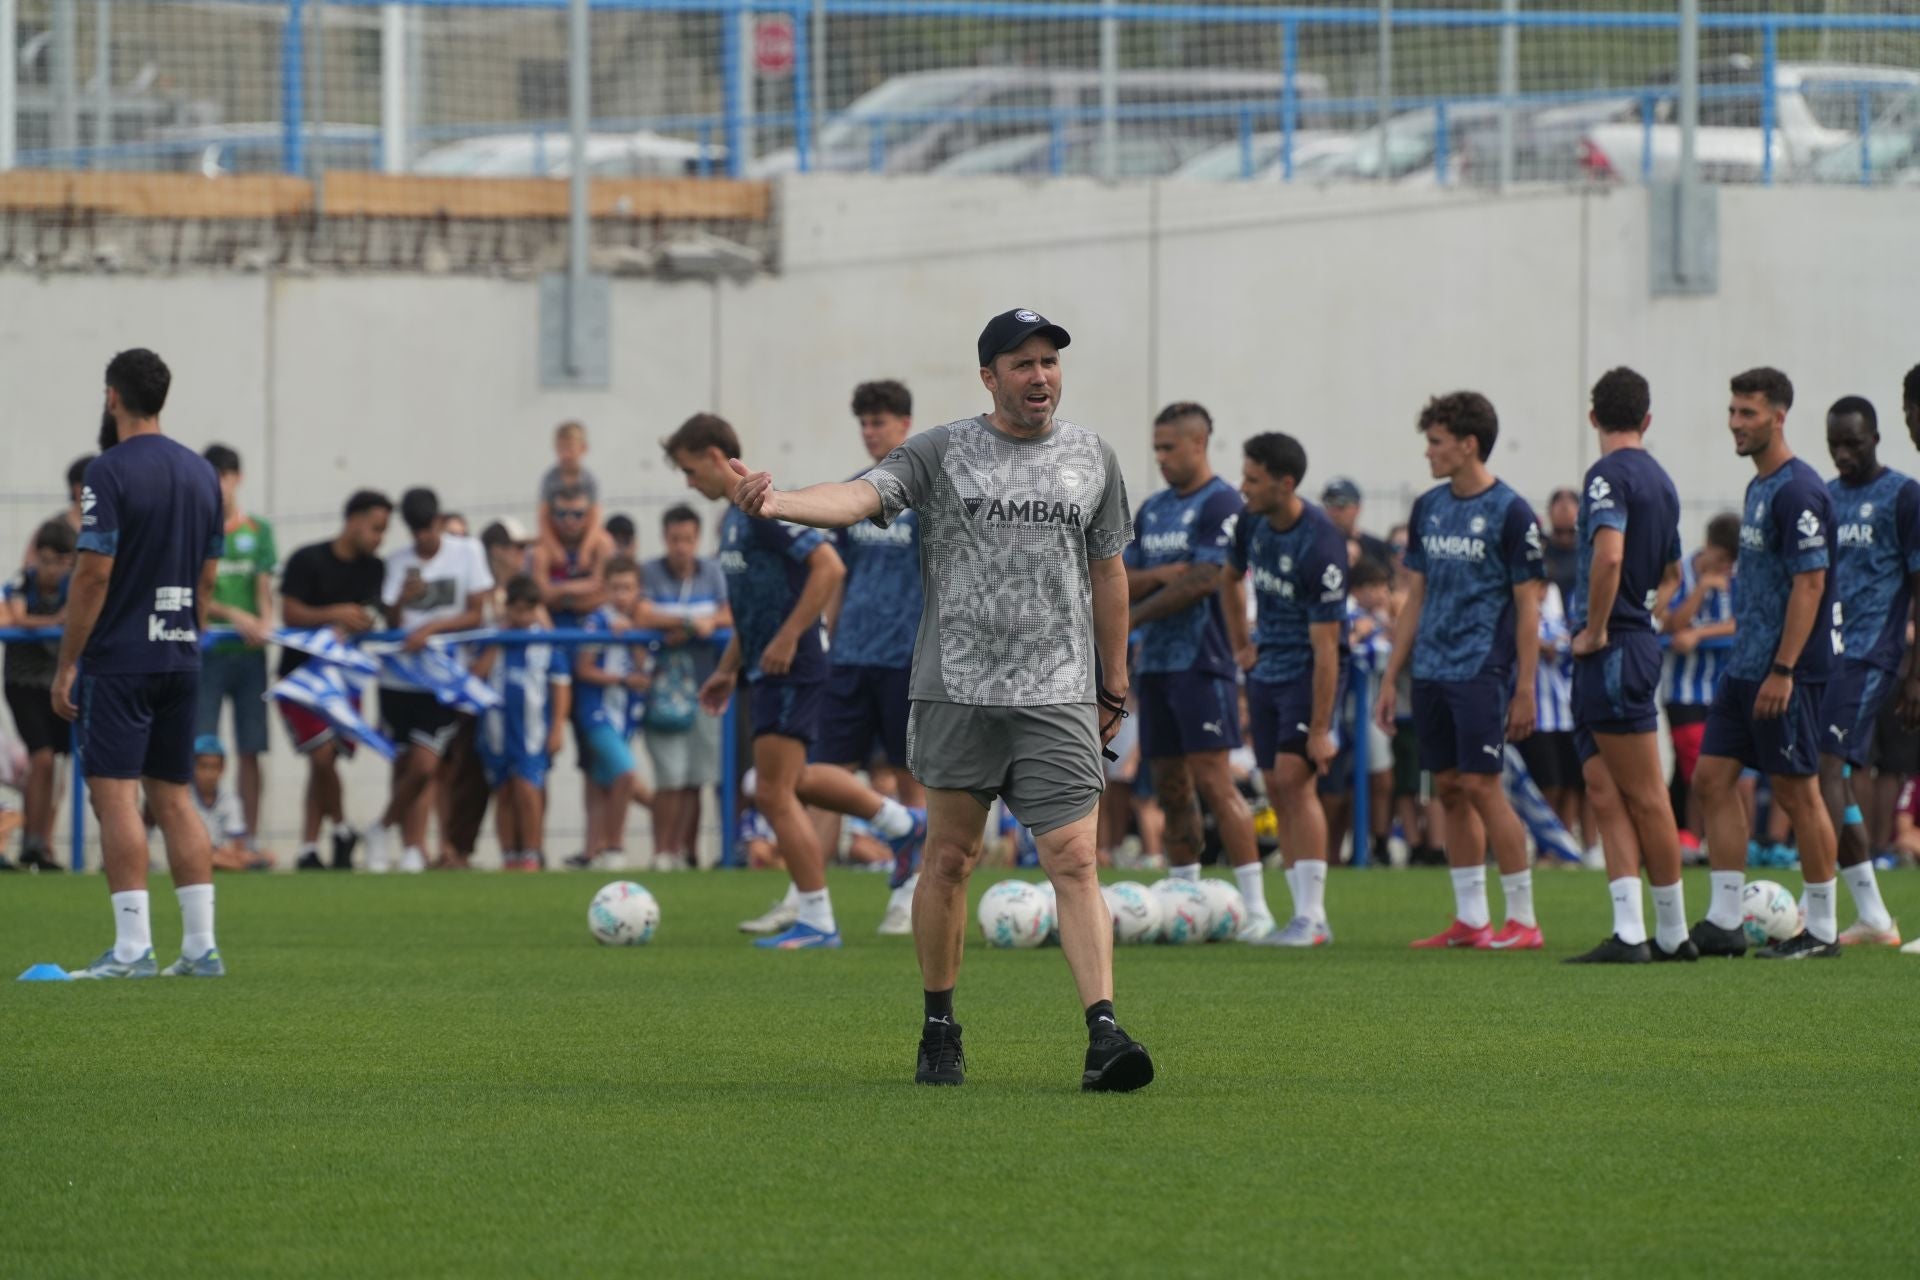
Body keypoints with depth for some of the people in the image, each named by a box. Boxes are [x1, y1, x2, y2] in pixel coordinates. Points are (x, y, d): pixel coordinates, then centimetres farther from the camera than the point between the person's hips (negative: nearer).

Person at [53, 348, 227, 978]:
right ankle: (201, 945, 7)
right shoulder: (201, 472, 10)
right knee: (174, 798, 11)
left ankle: (132, 947, -12)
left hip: (119, 660, -7)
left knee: (115, 796, -6)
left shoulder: (110, 472, -11)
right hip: (181, 658, 7)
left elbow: (94, 574, -15)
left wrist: (67, 664, -10)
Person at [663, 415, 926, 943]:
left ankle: (816, 921, -1)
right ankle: (901, 822, 35)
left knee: (775, 794, -7)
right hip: (767, 671, 10)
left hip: (791, 670, -10)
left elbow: (829, 567, -24)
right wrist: (727, 669, 23)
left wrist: (787, 639, -24)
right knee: (793, 780, 22)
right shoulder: (735, 518, 14)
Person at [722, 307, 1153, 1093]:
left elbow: (1107, 571, 18)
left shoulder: (1092, 458, 10)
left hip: (1057, 696, 0)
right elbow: (861, 496, -14)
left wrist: (1113, 687, 19)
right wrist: (778, 504, -35)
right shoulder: (941, 453, 2)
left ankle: (1104, 1035, -18)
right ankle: (939, 1029, 19)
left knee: (1074, 861, -10)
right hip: (956, 691, 0)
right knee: (949, 859, 6)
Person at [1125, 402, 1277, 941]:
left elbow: (1203, 582, -15)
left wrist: (1130, 619, -8)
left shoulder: (1220, 504, -8)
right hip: (1155, 664, 8)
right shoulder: (1152, 509, 16)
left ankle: (1256, 907, -12)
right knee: (1170, 788, 8)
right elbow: (1121, 582, 12)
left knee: (1212, 781, -12)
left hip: (1202, 663, -8)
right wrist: (1161, 576, -10)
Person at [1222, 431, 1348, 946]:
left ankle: (1310, 918, -14)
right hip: (1266, 667, 8)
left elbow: (1326, 643, -24)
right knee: (1277, 788, 6)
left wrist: (1320, 729, -24)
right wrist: (1240, 645, 21)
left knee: (1294, 777, -17)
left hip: (1309, 671, -8)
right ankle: (1308, 917, 11)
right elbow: (1229, 578, 23)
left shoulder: (1320, 545, -24)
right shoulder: (1252, 523, -1)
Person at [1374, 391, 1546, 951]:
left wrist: (1524, 689, -11)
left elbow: (1528, 606, -7)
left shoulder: (1509, 511, -8)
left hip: (1483, 672, -7)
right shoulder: (1428, 508, 12)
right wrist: (1391, 677, 14)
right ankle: (1470, 919, 13)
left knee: (1481, 786, -10)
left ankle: (1523, 920, -3)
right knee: (1449, 789, 7)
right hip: (1431, 671, 7)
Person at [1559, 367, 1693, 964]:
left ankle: (1673, 932, 1)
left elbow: (1608, 556, -27)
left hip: (1612, 649, -9)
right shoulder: (1659, 479, 16)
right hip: (1638, 642, 9)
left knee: (1643, 795, -3)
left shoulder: (1608, 475, -12)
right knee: (1606, 795, 7)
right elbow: (1671, 572, 30)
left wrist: (1595, 629, -18)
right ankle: (1629, 932, 3)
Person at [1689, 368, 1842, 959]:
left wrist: (1783, 670, -22)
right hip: (1746, 666, 10)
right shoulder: (1758, 487, 15)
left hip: (1787, 670, -10)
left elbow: (1810, 583, -19)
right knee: (1713, 778, 5)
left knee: (1796, 792, -3)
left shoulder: (1798, 491, -15)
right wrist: (1749, 658, 20)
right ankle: (1724, 922, 7)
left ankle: (1821, 928, 5)